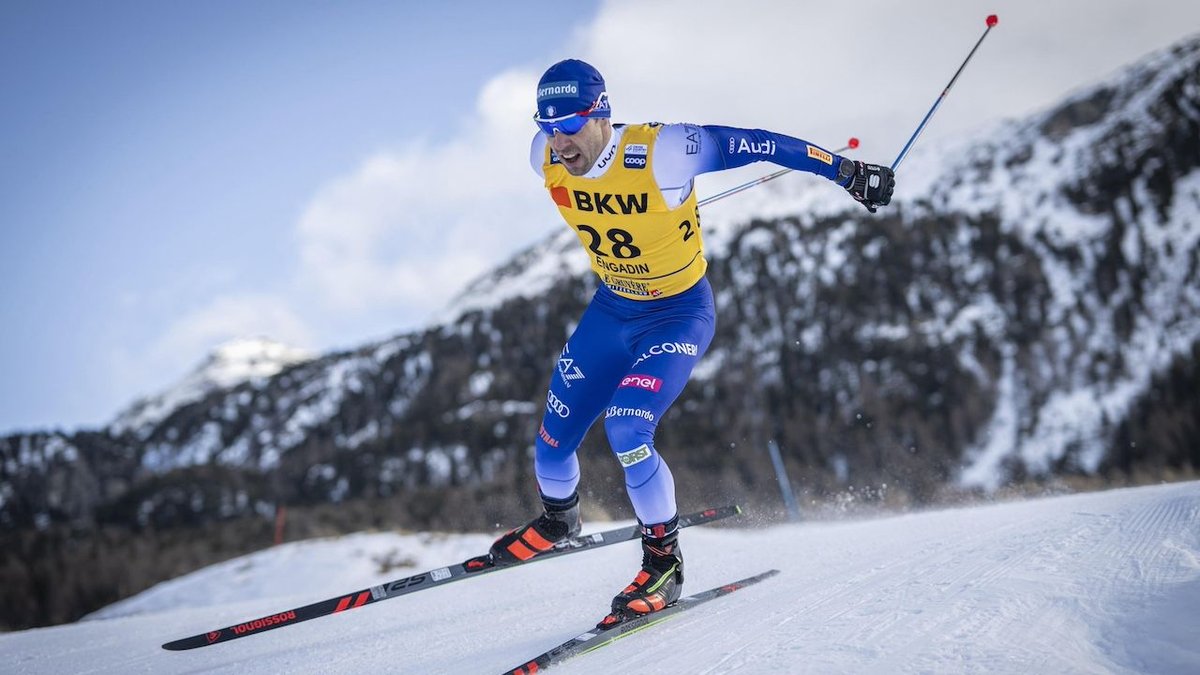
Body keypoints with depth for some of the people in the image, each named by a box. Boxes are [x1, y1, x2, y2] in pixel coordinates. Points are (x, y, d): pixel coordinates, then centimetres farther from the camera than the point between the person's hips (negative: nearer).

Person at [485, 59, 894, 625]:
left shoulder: (661, 153, -30)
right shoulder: (546, 158, -14)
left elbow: (761, 144, -22)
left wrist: (849, 172, -18)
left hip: (680, 314, -5)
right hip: (611, 309, 5)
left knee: (626, 430, -26)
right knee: (552, 442, 6)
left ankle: (664, 562, -5)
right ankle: (557, 520, 40)